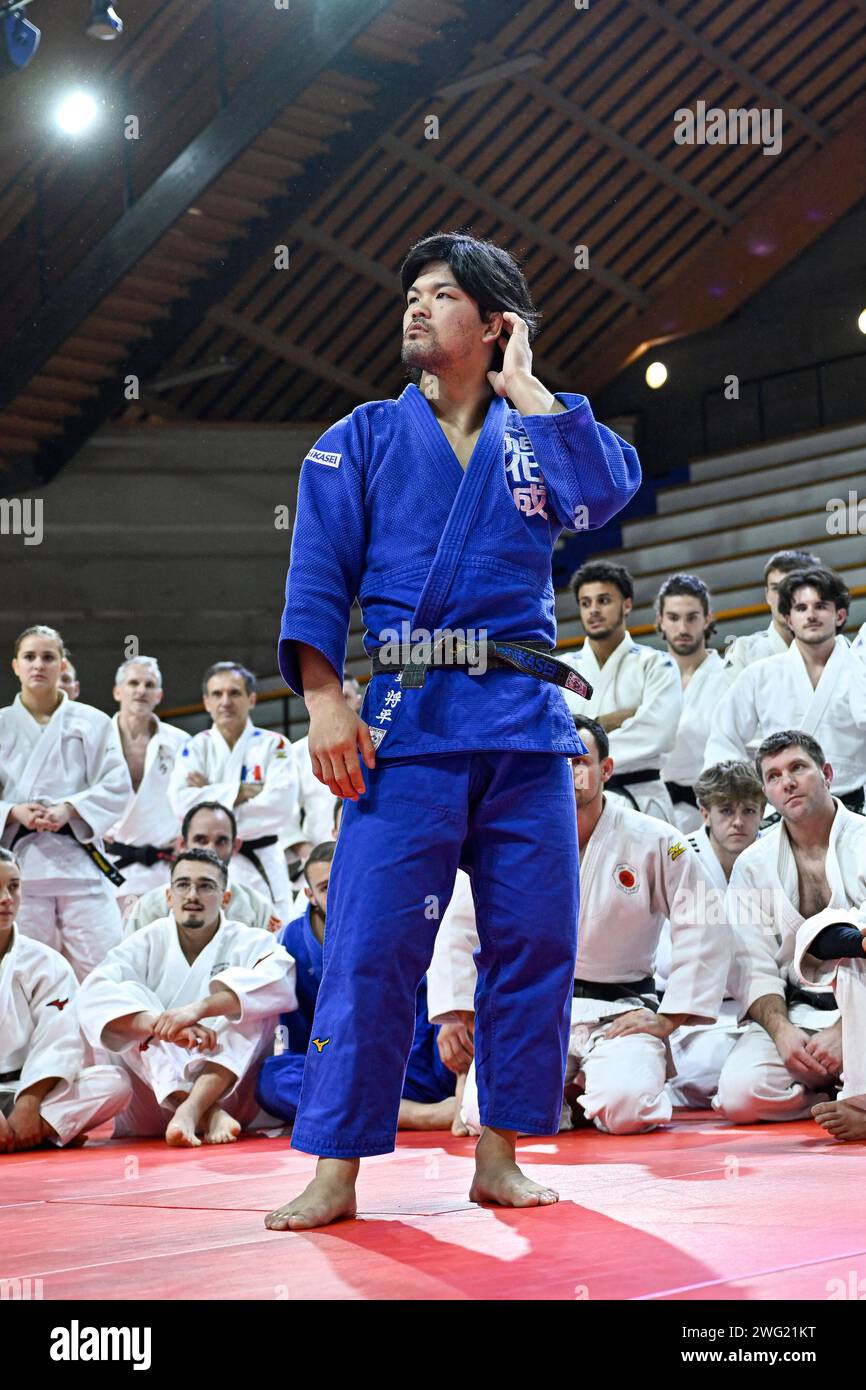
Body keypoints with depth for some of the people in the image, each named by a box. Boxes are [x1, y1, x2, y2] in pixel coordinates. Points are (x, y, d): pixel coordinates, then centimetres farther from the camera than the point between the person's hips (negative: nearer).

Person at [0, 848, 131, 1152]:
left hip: (25, 1090, 3)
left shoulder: (46, 964, 4)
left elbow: (58, 1043, -6)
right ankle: (48, 1132, -26)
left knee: (115, 1083, -20)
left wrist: (28, 1105, -21)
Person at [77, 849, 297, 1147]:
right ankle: (209, 1116, -35)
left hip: (229, 1091, -1)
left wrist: (199, 1008, -39)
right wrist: (165, 1027, -35)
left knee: (252, 1003, -20)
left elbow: (278, 981, -26)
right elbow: (95, 995, -18)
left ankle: (192, 1110, -38)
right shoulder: (147, 944, 2)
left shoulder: (248, 943, -1)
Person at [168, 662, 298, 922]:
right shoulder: (195, 748, 7)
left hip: (263, 867, 0)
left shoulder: (274, 745, 3)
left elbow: (282, 805, -12)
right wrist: (242, 792, -14)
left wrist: (210, 793, -11)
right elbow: (182, 803, -9)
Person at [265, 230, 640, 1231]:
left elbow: (609, 487, -7)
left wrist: (525, 387, 0)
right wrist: (323, 701, -11)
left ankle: (498, 1157, 15)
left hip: (525, 721, 2)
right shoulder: (362, 441, 10)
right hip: (404, 720, -2)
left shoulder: (537, 435, 14)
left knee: (535, 942, 3)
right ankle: (335, 1171, -1)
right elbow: (316, 579, 2)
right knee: (372, 943, -9)